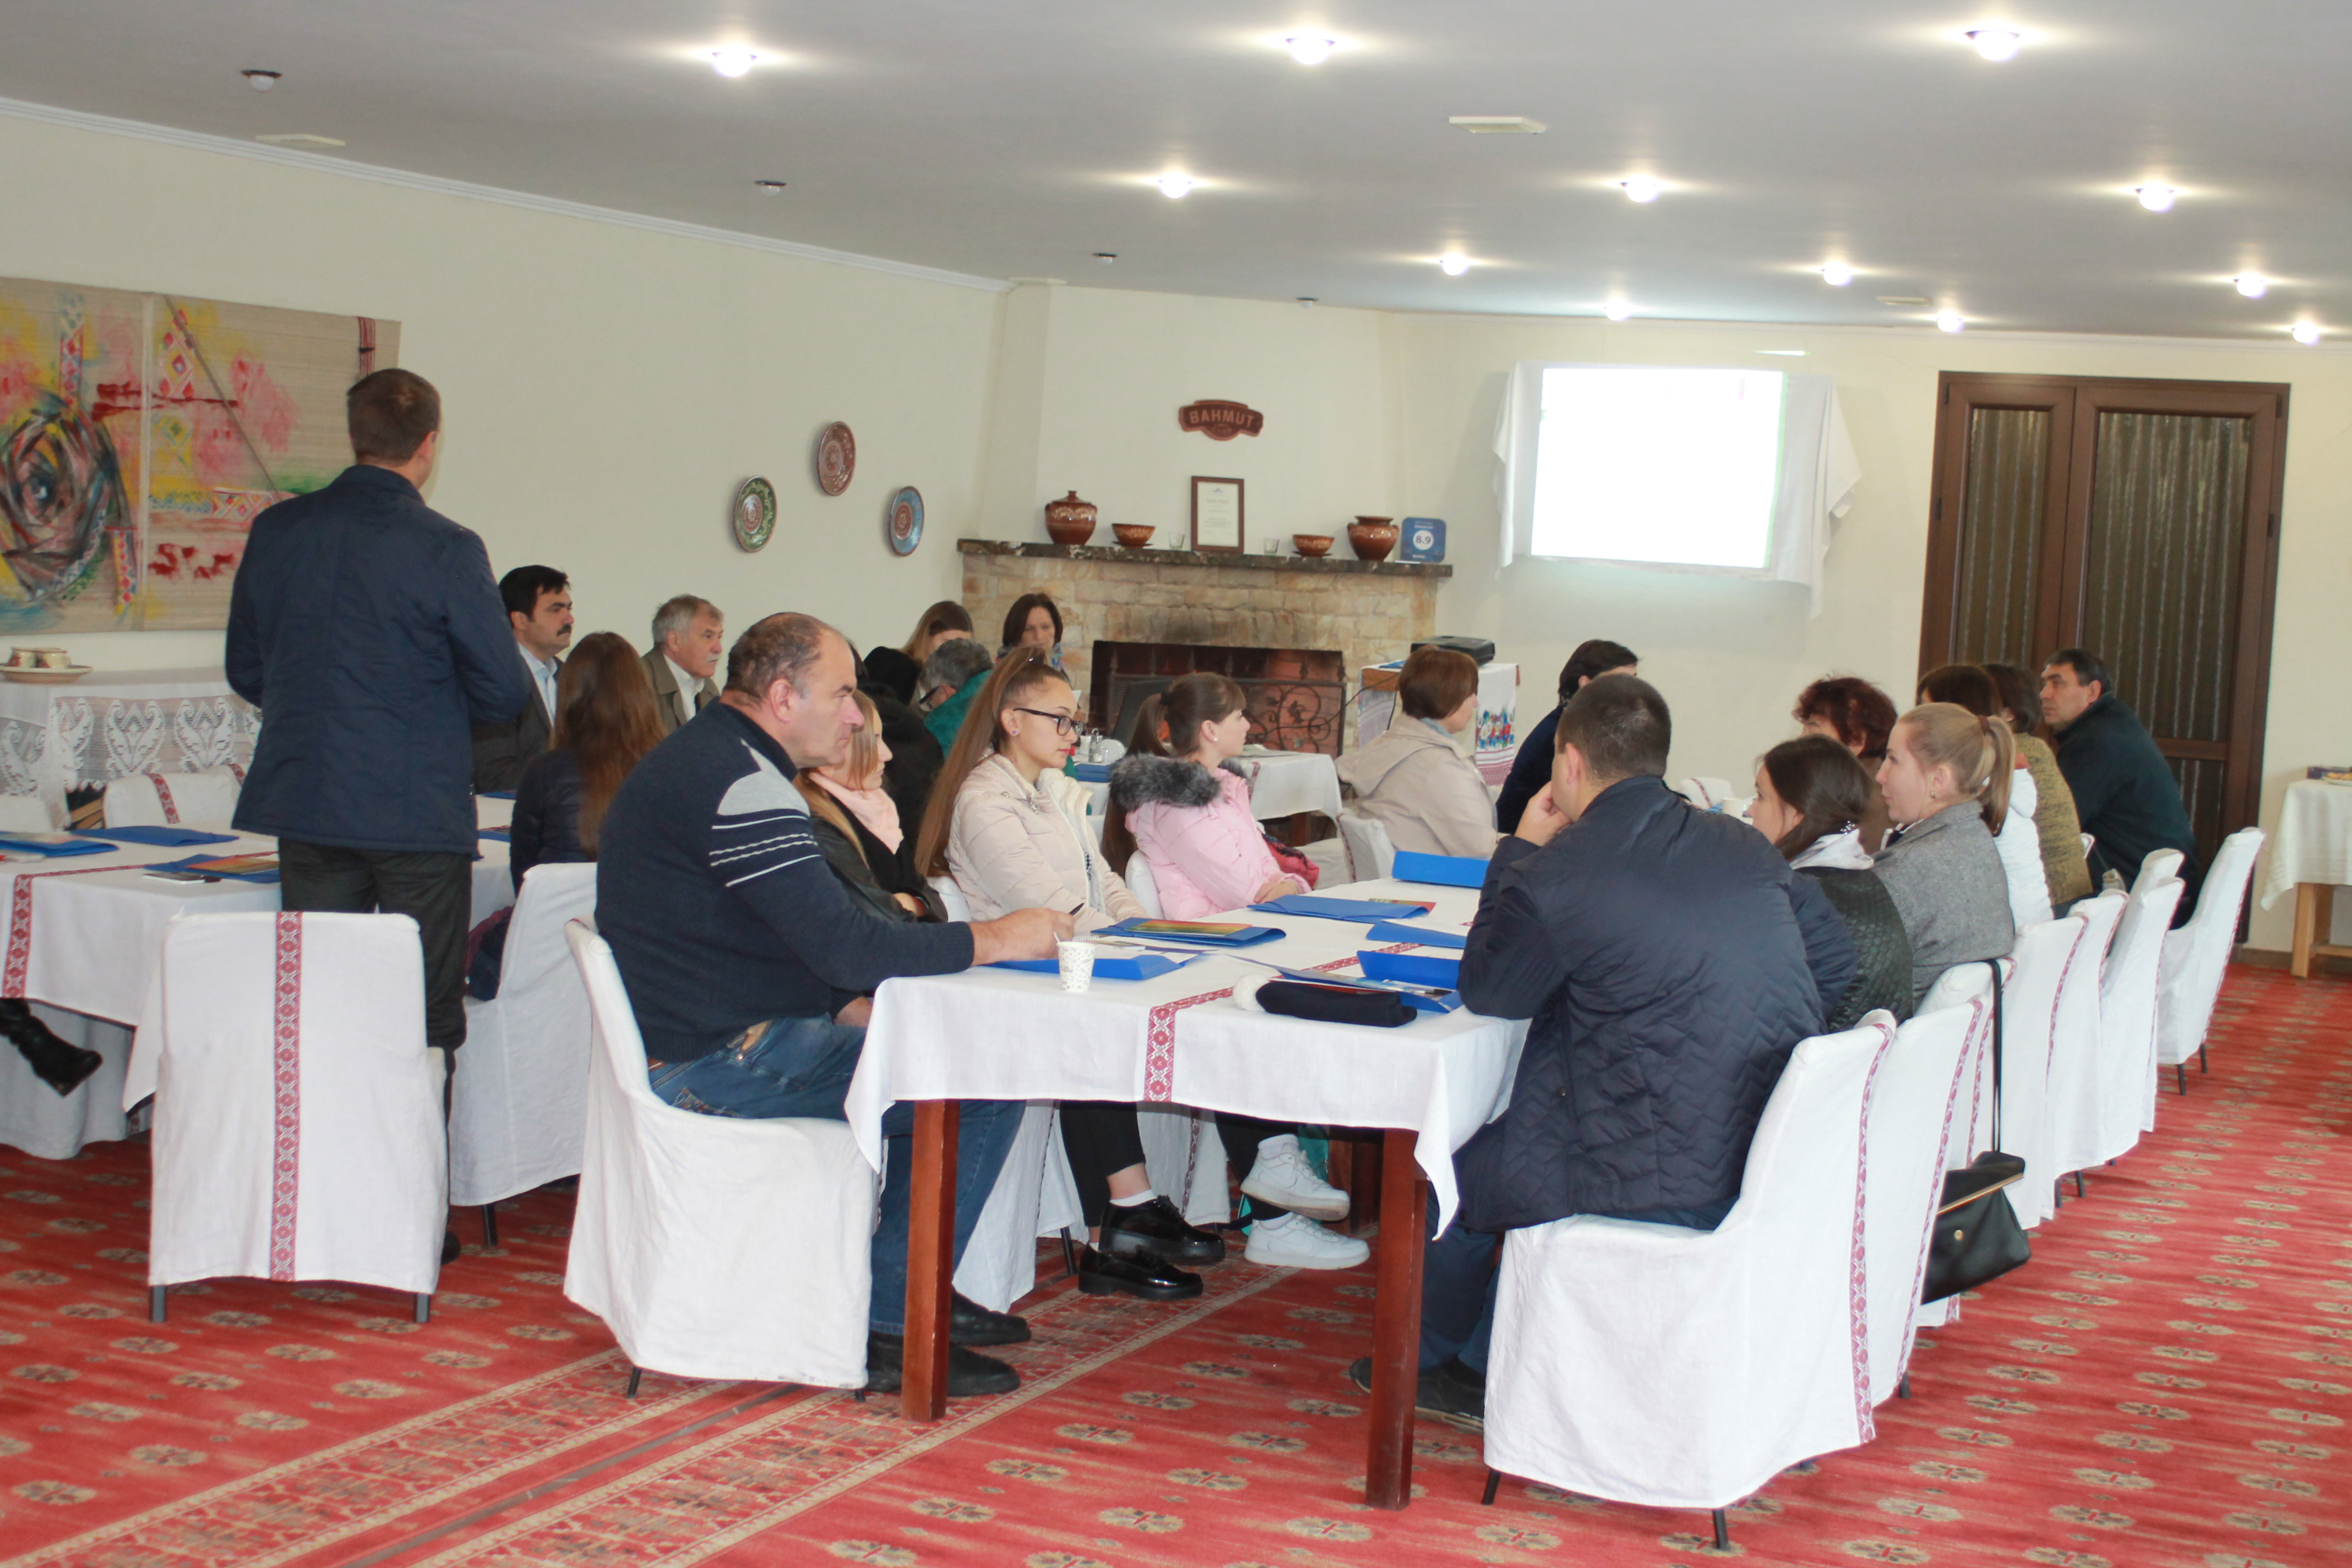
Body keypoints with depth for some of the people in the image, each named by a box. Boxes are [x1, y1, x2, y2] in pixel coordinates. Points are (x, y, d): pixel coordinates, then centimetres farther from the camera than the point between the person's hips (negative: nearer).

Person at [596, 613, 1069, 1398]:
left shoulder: (704, 757, 18)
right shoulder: (740, 781, -18)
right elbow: (843, 943, -24)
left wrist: (849, 1011, 8)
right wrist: (992, 939, -13)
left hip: (692, 1038, 11)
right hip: (718, 1061, -11)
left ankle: (918, 1293, 21)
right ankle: (889, 1328, -7)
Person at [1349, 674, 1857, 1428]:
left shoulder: (1553, 879, -14)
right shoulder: (1743, 845, 6)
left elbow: (1486, 990, 2)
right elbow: (1834, 958, 13)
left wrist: (1519, 852, 9)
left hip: (1669, 1188, -7)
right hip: (1776, 1161, 7)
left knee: (1453, 1162, 19)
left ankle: (1432, 1360, 42)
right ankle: (1486, 1362, 40)